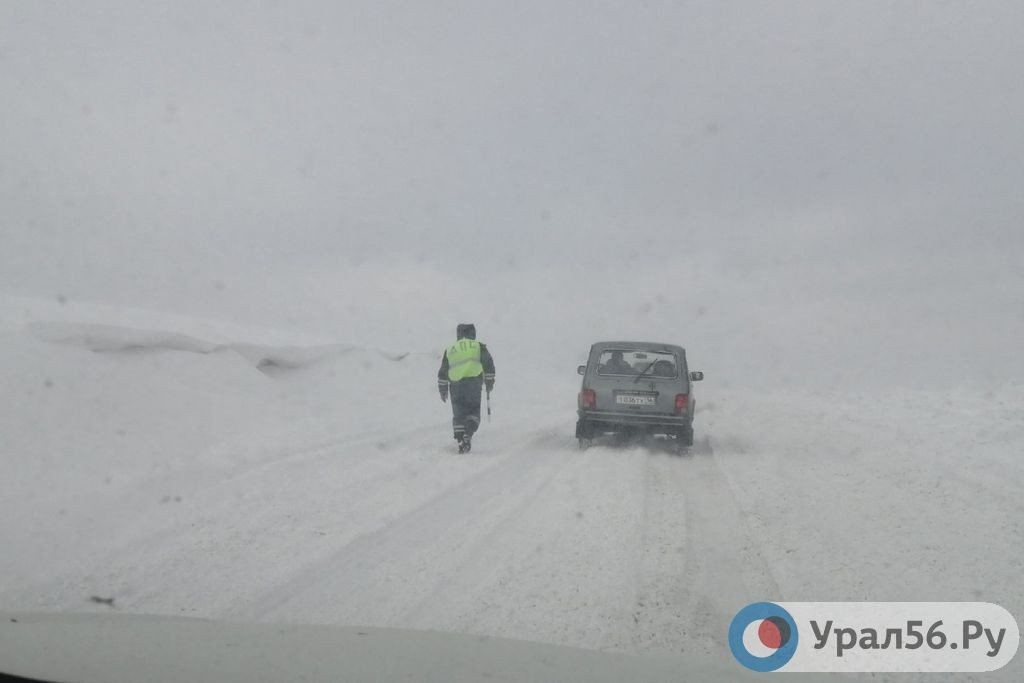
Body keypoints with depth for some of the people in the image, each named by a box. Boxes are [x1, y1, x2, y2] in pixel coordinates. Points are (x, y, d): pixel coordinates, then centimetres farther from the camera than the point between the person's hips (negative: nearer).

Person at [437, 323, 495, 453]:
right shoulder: (479, 346, 14)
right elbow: (488, 363, 4)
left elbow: (443, 372, 19)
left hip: (455, 384, 2)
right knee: (473, 411, 5)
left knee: (458, 413, 9)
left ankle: (461, 441, -1)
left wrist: (443, 389, 24)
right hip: (474, 380, -2)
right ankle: (468, 434, -20)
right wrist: (489, 381, 10)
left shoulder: (449, 349, 19)